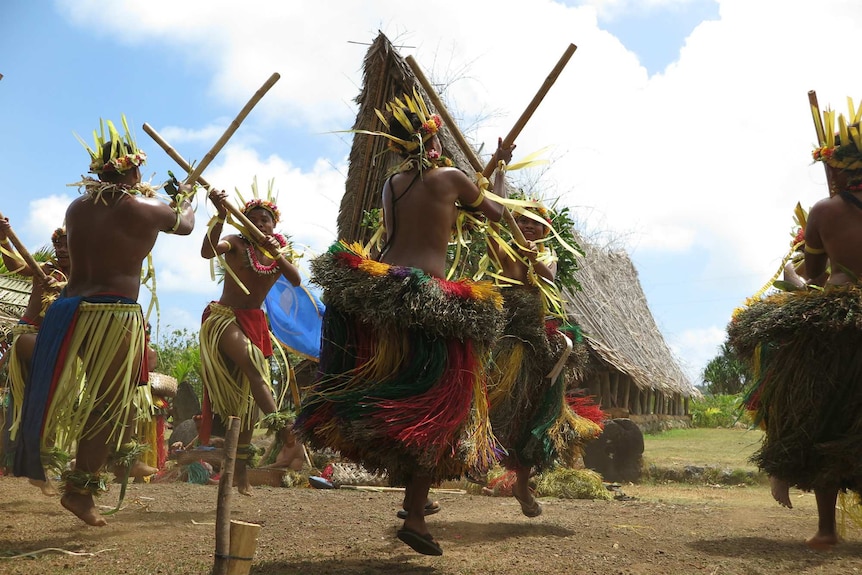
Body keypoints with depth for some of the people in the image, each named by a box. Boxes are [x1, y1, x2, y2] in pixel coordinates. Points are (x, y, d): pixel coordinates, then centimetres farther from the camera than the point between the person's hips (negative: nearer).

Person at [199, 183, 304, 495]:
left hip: (256, 323, 5)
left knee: (249, 393, 4)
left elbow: (296, 280, -10)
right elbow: (208, 251, -27)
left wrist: (276, 254, -24)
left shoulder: (280, 251, 8)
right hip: (224, 318, -5)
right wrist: (221, 216, -39)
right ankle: (288, 438, -42)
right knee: (253, 366, -30)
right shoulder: (237, 243, -5)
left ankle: (241, 468, 12)